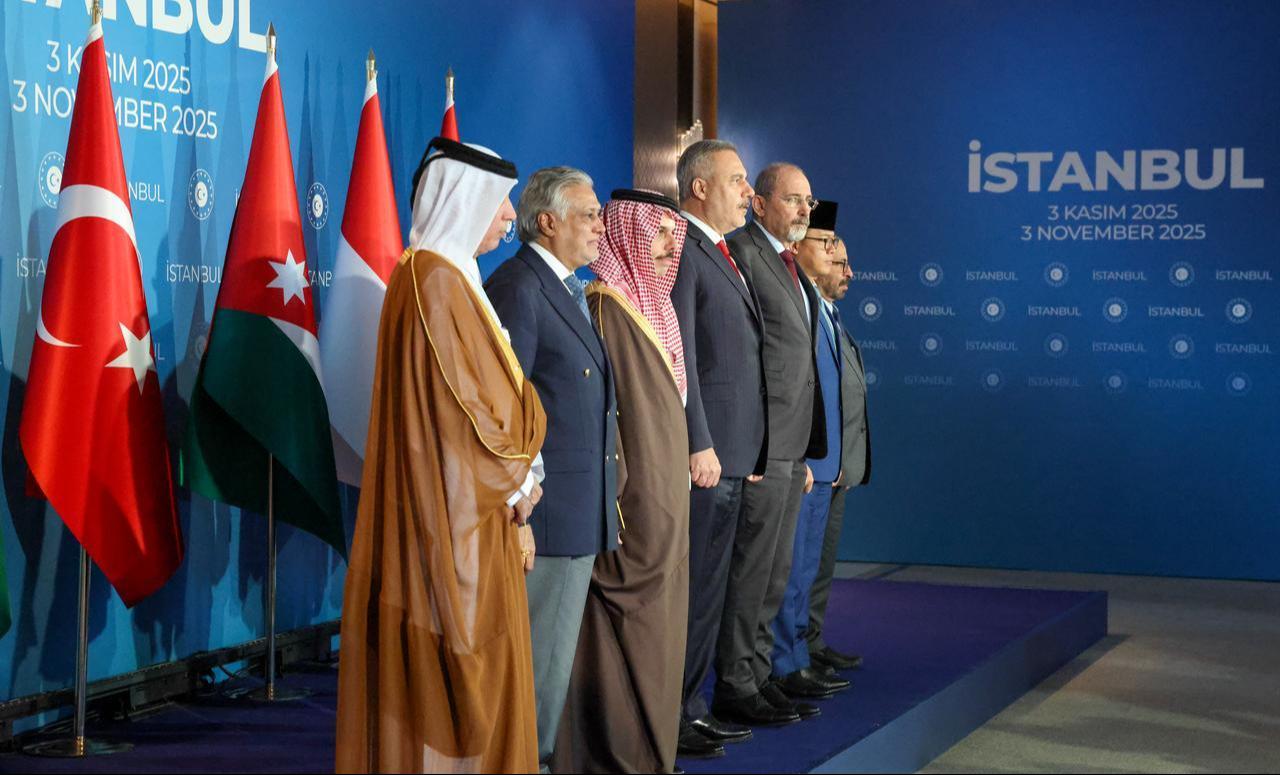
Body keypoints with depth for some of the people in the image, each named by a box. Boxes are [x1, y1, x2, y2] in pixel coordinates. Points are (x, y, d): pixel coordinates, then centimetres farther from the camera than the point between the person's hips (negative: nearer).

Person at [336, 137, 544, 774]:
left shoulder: (438, 276, 14)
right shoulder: (441, 283, -16)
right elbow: (463, 410, -19)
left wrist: (511, 484, 11)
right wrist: (516, 483, -4)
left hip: (461, 518, 10)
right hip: (458, 521, -10)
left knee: (426, 683, 13)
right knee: (460, 680, -3)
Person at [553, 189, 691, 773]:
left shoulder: (657, 308, 14)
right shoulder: (604, 306, -13)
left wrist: (672, 495, 18)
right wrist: (613, 494, -21)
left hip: (665, 509, 9)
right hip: (631, 505, -9)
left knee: (656, 633, 13)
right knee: (628, 634, -5)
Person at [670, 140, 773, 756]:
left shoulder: (723, 254, 19)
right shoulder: (680, 249, -11)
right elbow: (678, 357, -17)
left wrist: (744, 448, 17)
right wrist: (699, 444, -20)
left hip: (731, 453, 10)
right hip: (701, 453, -10)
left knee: (709, 589, 14)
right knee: (687, 590, -4)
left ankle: (690, 706, 23)